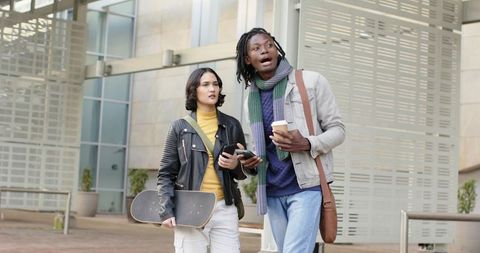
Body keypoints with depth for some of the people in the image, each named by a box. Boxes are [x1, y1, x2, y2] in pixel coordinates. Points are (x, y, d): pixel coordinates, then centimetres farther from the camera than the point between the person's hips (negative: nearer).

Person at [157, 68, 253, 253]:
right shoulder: (180, 127, 5)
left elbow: (244, 172, 16)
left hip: (224, 209, 1)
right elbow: (166, 173, 4)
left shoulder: (232, 125, 9)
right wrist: (167, 211, -7)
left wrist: (236, 165, -7)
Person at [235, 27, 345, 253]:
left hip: (306, 186, -6)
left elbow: (337, 129, -1)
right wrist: (249, 162, 1)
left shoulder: (311, 81, -4)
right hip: (272, 192, 6)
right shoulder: (251, 99, 12)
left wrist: (307, 144, -20)